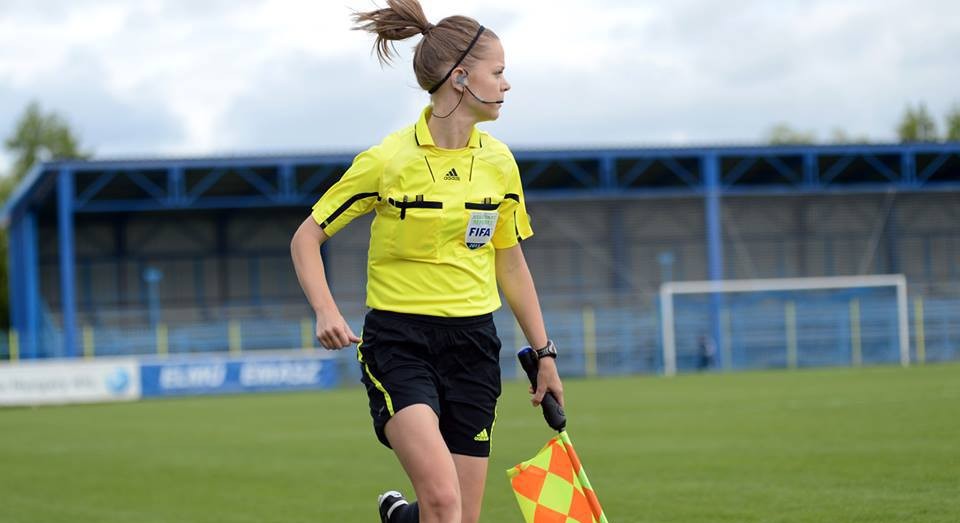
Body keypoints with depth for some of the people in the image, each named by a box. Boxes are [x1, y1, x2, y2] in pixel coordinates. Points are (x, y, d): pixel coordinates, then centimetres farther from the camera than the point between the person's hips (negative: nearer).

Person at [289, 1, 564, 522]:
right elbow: (307, 237, -2)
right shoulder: (387, 160, -10)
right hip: (399, 342, -5)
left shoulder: (498, 162, 5)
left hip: (473, 346, 5)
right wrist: (326, 312, -17)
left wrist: (543, 352, 17)